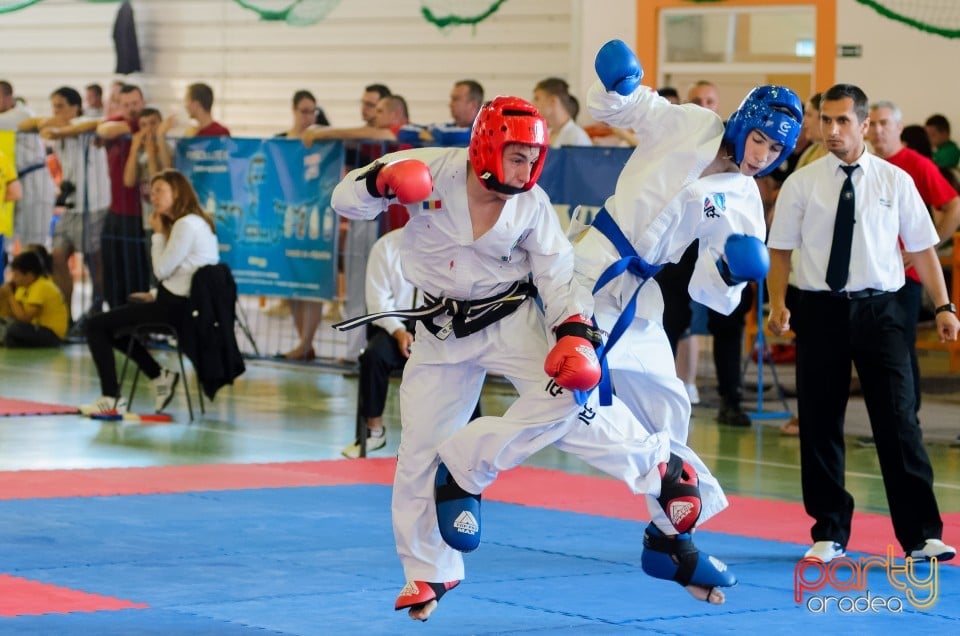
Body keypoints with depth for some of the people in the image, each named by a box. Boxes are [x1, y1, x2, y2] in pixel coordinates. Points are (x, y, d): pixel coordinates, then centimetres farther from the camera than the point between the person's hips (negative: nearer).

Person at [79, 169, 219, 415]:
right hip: (180, 302, 10)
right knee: (115, 326, 26)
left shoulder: (186, 225, -17)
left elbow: (162, 270, -17)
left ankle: (111, 398, -7)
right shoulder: (197, 222, 14)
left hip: (174, 307, -10)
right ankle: (160, 377, 19)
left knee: (96, 325, -7)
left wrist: (158, 234, -7)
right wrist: (156, 296, 8)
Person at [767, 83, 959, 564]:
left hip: (879, 311, -1)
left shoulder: (895, 181, 2)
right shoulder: (801, 184, 1)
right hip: (820, 311, 1)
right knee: (819, 424, 6)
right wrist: (777, 303, -10)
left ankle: (921, 533, 3)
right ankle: (829, 533, 19)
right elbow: (780, 250, 4)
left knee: (897, 420, -3)